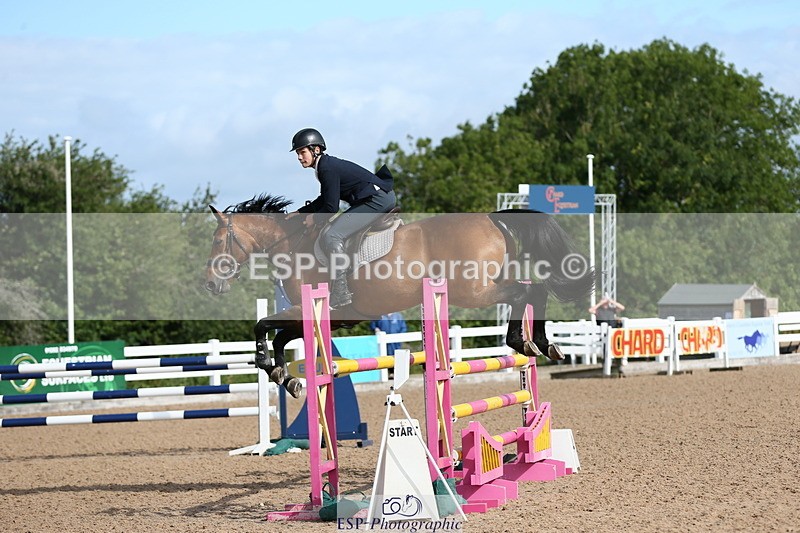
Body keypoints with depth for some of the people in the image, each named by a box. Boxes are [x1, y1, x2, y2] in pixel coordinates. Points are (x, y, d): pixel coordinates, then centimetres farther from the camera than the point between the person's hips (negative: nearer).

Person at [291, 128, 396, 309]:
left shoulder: (328, 168, -15)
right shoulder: (327, 164, 16)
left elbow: (331, 207, -17)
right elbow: (324, 199, 28)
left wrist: (314, 219, -1)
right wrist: (299, 212, 23)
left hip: (378, 198, -11)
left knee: (332, 237, -19)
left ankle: (341, 294, -21)